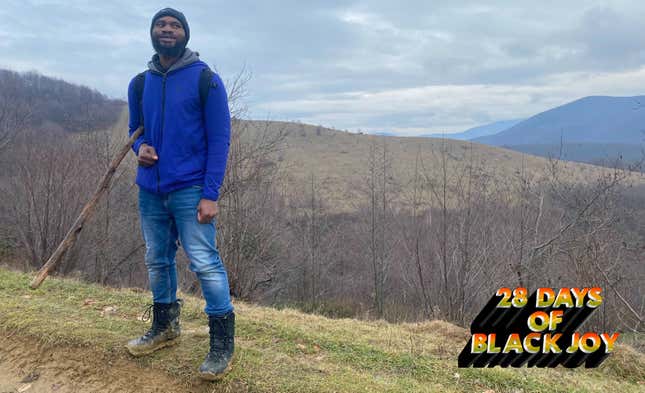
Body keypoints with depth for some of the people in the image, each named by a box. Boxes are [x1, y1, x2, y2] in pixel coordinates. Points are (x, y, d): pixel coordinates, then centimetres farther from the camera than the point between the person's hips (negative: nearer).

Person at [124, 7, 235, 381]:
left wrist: (210, 194, -16)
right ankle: (165, 327, 32)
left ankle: (223, 343, 1)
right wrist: (140, 147, -5)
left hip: (190, 189, -6)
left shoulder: (206, 79, -6)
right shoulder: (140, 83, 10)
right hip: (150, 189, 6)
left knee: (205, 262, -9)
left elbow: (219, 139, -9)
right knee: (157, 261, 15)